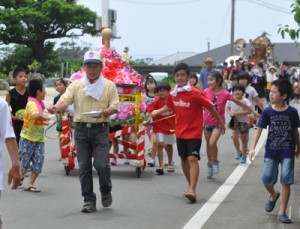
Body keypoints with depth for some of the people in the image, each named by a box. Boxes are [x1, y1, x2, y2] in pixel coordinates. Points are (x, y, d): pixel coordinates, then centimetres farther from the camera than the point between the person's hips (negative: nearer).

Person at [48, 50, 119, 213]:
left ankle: (106, 191, 18)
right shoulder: (76, 85, 8)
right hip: (81, 129, 2)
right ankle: (89, 200, 11)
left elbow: (115, 107, 1)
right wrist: (56, 107, -27)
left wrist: (104, 112, -20)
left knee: (101, 164, -10)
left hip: (100, 129, -2)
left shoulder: (109, 85, 5)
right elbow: (65, 100, -5)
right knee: (84, 166, 2)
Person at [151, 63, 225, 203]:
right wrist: (157, 112, 9)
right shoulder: (173, 94, 0)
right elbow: (169, 106, 22)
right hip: (180, 132, 6)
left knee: (192, 158, -18)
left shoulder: (195, 94, -16)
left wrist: (221, 123, 1)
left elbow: (211, 107, -7)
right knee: (184, 159, 14)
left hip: (194, 132, -6)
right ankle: (191, 187, 31)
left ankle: (192, 190, -24)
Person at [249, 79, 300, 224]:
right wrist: (253, 148, -14)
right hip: (271, 151, 2)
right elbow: (259, 130, -6)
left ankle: (282, 212, 6)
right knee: (267, 180, 5)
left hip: (287, 152, -1)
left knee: (285, 181, -4)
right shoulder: (267, 112, -6)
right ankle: (273, 196, 39)